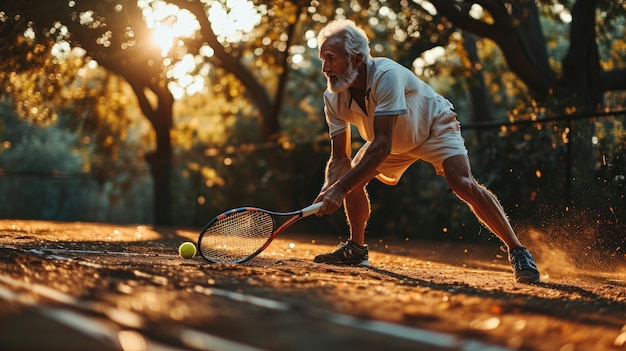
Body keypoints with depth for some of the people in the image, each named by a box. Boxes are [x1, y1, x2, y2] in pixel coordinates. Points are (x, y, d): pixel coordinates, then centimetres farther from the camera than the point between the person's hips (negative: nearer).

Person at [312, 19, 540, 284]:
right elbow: (340, 157, -15)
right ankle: (356, 249, 11)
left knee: (463, 184, -26)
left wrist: (340, 188, -49)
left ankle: (517, 251, -15)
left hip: (435, 127, -6)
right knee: (351, 176, -10)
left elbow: (382, 145, -45)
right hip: (395, 142, 6)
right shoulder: (333, 99, -20)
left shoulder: (387, 75, -40)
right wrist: (329, 189, -36)